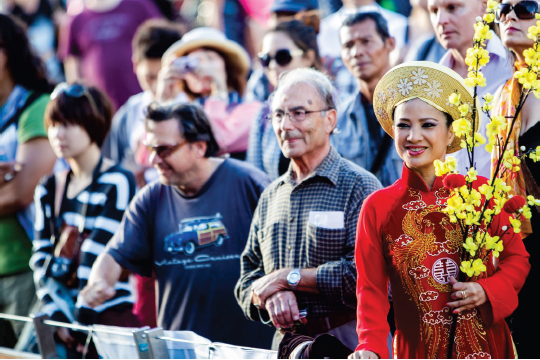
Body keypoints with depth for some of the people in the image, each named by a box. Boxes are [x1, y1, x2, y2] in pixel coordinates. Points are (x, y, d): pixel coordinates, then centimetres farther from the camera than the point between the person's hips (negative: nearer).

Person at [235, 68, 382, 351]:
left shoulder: (359, 187, -5)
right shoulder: (271, 197, 16)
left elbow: (365, 273, -17)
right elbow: (247, 280, 17)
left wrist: (288, 278, -10)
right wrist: (268, 295, -6)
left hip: (346, 345, -5)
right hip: (284, 344, 5)